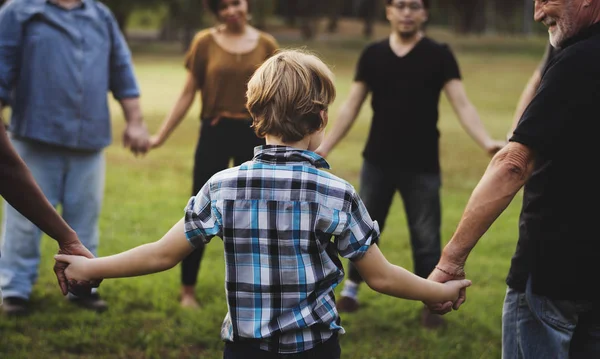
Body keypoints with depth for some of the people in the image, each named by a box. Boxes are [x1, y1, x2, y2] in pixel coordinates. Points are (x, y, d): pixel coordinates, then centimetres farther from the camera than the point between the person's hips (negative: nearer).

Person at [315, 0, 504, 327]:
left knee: (426, 238, 5)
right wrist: (324, 148, 2)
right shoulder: (373, 54, 2)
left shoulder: (439, 55, -5)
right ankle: (351, 286, 31)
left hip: (422, 166, -2)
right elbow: (351, 107, 6)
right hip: (377, 162, 2)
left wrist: (487, 143, -27)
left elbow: (462, 105, -12)